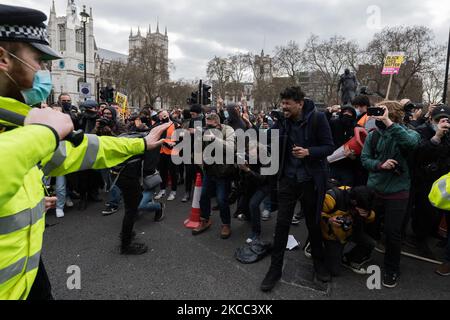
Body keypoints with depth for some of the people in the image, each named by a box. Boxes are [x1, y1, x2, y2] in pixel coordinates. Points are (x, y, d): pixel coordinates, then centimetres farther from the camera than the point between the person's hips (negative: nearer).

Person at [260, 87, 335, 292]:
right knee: (282, 223, 4)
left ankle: (319, 262, 38)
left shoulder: (317, 118, -12)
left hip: (311, 180, -2)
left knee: (313, 223, 14)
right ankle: (275, 268, 18)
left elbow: (329, 147, -10)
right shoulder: (282, 121, -1)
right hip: (288, 178, 2)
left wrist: (308, 152, -26)